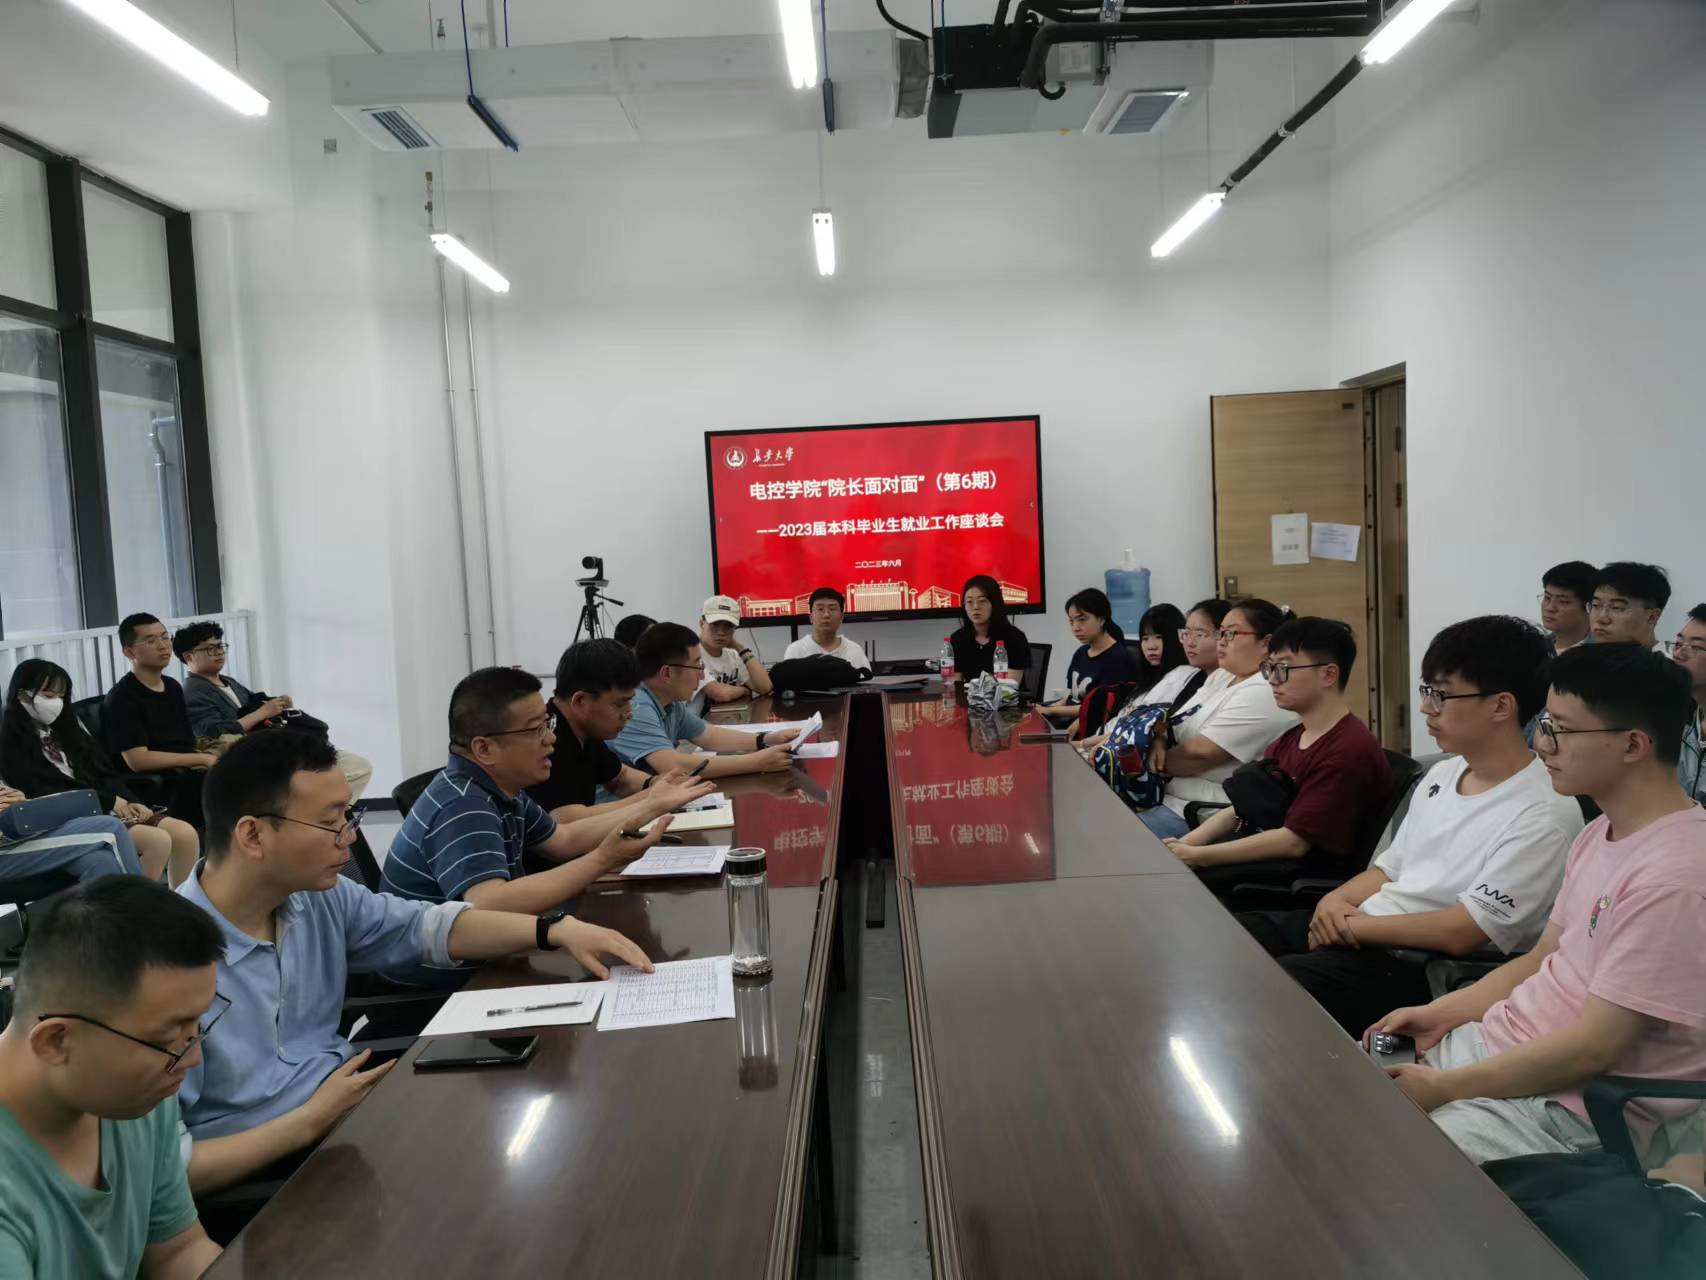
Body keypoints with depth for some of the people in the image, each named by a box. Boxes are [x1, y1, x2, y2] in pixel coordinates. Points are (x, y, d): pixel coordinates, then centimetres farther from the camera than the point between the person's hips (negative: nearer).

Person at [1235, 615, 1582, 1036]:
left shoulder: (1543, 816, -16)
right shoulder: (1442, 773, 11)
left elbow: (1461, 933, -21)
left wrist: (1354, 926, -14)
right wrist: (1337, 900, -2)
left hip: (1425, 968, -8)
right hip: (1358, 927, 9)